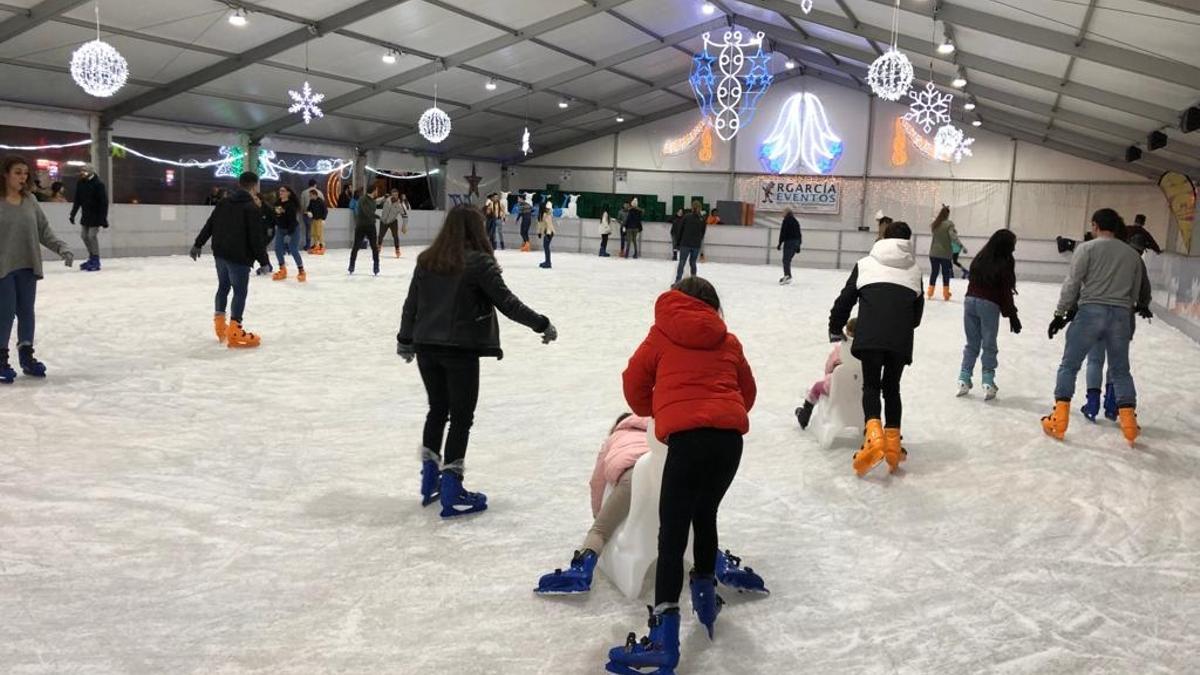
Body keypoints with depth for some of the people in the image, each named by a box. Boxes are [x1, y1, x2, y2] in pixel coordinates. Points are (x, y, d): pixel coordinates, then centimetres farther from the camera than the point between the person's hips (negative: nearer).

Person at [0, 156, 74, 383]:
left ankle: (27, 356, 24)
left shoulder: (30, 200, 5)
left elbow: (44, 230, 8)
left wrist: (61, 247, -5)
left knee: (27, 312, 12)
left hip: (28, 267, 4)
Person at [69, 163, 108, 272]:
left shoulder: (98, 185, -17)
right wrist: (73, 214, 10)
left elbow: (104, 203, -18)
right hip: (86, 215, 8)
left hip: (95, 216, -7)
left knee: (92, 236, -9)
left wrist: (103, 218, -21)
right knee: (84, 235, 11)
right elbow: (77, 200, 11)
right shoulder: (80, 184, 4)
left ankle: (95, 261, 2)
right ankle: (91, 258, 26)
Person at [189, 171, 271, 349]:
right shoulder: (253, 208, -13)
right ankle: (234, 332, -5)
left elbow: (209, 225, 14)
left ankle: (220, 326, 31)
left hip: (220, 254, 8)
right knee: (240, 292, -3)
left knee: (223, 286, 21)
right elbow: (257, 238, -16)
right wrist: (264, 261, -12)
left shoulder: (223, 203, 9)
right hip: (239, 257, -8)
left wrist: (198, 244, 22)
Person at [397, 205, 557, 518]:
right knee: (461, 416, 4)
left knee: (437, 410, 20)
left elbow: (411, 304, 11)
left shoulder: (427, 259, 6)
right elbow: (508, 303, -11)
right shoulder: (479, 262, -11)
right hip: (461, 350, -6)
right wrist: (543, 325, -1)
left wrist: (405, 340, 24)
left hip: (426, 347, 6)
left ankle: (430, 481, 27)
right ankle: (451, 494, 6)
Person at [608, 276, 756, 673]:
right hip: (730, 438, 4)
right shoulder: (728, 342, 22)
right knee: (705, 516, 26)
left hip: (687, 437, -4)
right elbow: (747, 392, 28)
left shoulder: (662, 335, 15)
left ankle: (665, 636, -14)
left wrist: (651, 412, 35)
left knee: (672, 534, -6)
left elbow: (634, 382, 17)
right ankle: (706, 596, 38)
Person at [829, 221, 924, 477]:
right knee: (892, 387, 16)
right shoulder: (914, 270, 21)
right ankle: (893, 445, 16)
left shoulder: (866, 264, 15)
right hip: (901, 339, 2)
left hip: (870, 336, -2)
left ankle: (874, 436, -18)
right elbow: (917, 312, 24)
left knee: (871, 386, 5)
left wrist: (835, 329, 28)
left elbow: (845, 299, 16)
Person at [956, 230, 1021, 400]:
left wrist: (973, 299, 17)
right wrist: (1012, 315, -1)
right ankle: (988, 382, 5)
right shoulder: (1005, 262, -6)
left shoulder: (981, 257, 10)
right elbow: (1006, 292, -7)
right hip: (989, 305, -5)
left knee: (972, 343, 12)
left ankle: (964, 380, 10)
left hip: (970, 300, 5)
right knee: (989, 345, 4)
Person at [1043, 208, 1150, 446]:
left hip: (1090, 311, -4)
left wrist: (1060, 314, -1)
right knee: (1121, 370, 15)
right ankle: (1129, 422, 11)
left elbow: (1072, 284, -6)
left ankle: (1059, 420, 0)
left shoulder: (1087, 248, -1)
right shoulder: (1133, 254, 14)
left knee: (1069, 365, 4)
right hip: (1121, 315, 4)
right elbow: (1136, 292, 16)